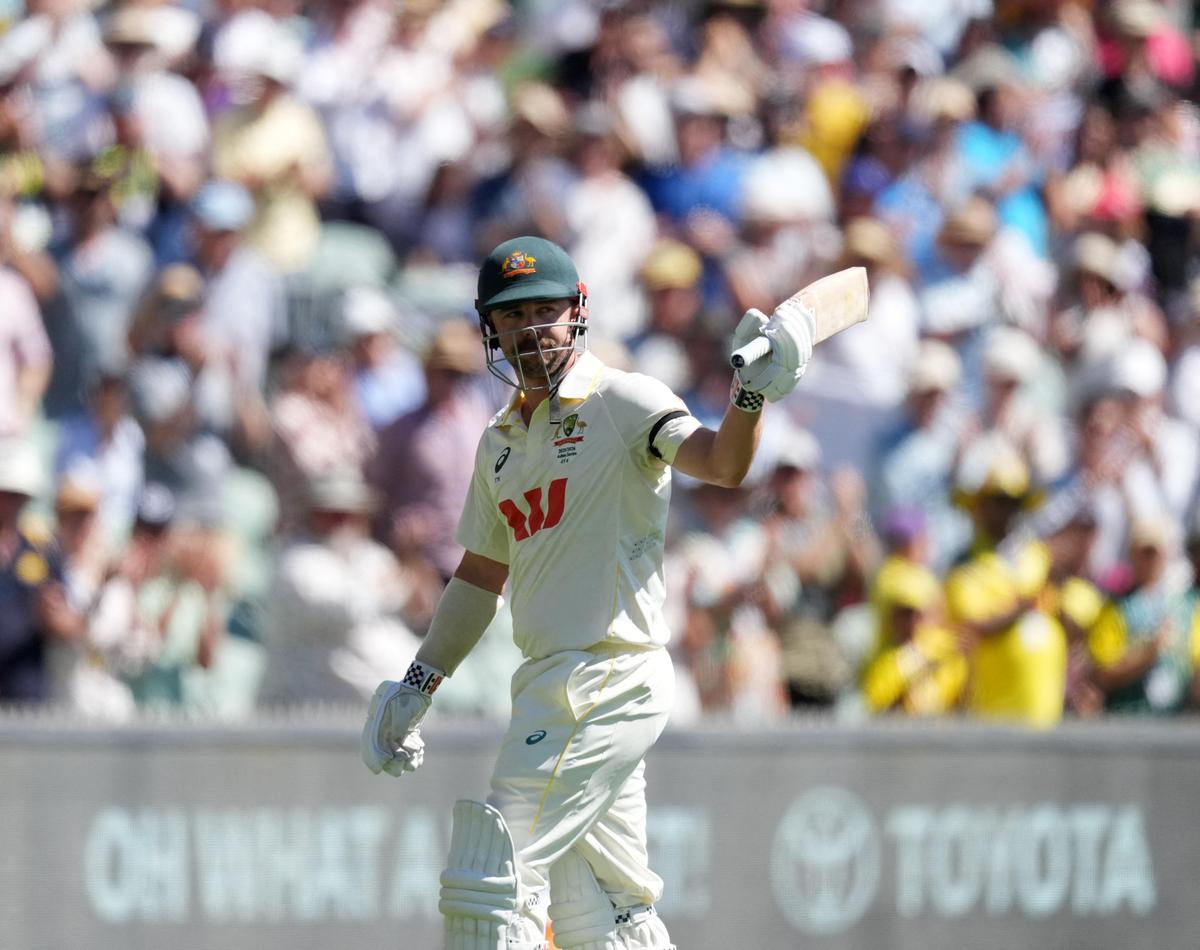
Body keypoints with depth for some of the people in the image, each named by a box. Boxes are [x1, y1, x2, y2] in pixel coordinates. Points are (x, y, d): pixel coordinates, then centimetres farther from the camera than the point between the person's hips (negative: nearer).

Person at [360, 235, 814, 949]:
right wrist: (419, 686, 24)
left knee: (492, 879, -13)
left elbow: (722, 464, -23)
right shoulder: (502, 440, 17)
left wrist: (751, 395, -43)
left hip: (612, 671, -8)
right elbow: (482, 574, 26)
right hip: (553, 686, 8)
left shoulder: (622, 403, -6)